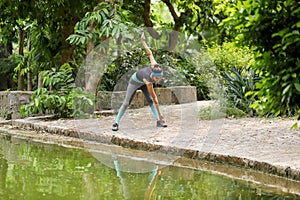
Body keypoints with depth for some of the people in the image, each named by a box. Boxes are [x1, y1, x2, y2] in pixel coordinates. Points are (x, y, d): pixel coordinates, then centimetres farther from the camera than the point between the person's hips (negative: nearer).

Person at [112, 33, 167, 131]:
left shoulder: (155, 66, -35)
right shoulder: (148, 81, -45)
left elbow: (150, 54, -24)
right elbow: (155, 98, -41)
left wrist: (143, 42, -7)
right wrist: (160, 114, -37)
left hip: (143, 83, 5)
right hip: (135, 82, -5)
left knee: (150, 101, -5)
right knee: (126, 103, -2)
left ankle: (159, 121, -6)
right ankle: (116, 122, 6)